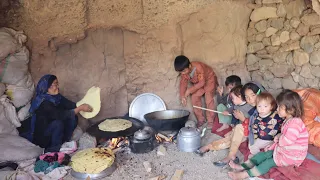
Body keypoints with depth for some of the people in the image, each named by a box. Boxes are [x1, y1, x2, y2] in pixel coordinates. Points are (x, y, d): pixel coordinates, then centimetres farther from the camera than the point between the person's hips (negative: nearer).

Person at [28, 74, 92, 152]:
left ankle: (64, 142, -2)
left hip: (52, 131, 7)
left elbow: (70, 105, -11)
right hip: (41, 137, -7)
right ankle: (53, 150, -14)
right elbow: (61, 115, -34)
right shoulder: (43, 102, -26)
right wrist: (80, 108, -36)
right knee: (58, 123, -33)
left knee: (73, 118, -10)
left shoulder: (56, 97, -3)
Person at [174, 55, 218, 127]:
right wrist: (182, 96, -23)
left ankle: (210, 120, -9)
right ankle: (201, 119, 5)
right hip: (198, 83, 6)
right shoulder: (184, 71, -18)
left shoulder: (198, 67, -38)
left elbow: (202, 83, -34)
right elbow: (183, 83, -11)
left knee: (208, 97, -20)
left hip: (209, 79, -6)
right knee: (194, 97, -7)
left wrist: (190, 90, -36)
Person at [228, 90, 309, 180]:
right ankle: (243, 166, -4)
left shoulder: (295, 123, -27)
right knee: (265, 154, 1)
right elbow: (281, 139, 16)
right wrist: (272, 146, 10)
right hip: (283, 149, 10)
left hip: (292, 156, -10)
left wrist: (278, 137, -10)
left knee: (269, 162, -15)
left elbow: (285, 141, -32)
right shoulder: (287, 120, 7)